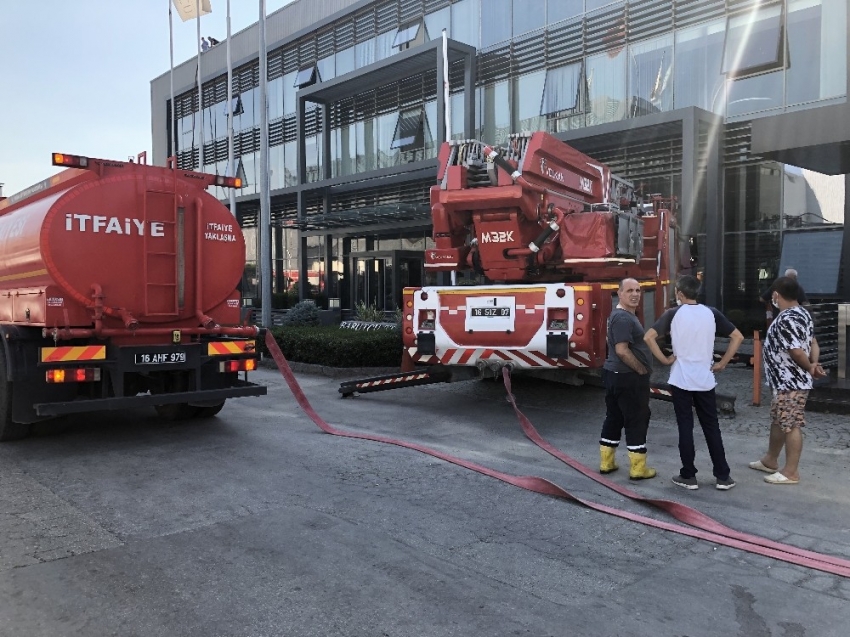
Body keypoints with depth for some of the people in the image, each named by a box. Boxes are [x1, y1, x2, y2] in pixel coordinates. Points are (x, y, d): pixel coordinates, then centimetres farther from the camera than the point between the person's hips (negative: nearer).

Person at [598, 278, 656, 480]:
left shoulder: (622, 315, 15)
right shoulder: (624, 318, -19)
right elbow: (622, 350, -26)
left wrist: (640, 369, 18)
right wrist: (642, 370, -14)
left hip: (614, 374, 10)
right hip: (628, 377, -10)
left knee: (614, 418, 15)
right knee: (637, 420, -1)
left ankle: (606, 462, 22)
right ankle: (638, 469, 7)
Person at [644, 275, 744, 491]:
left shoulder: (673, 313, -7)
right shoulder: (711, 313, 1)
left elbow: (649, 337, -16)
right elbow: (738, 337, 2)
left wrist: (665, 359, -6)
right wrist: (722, 363, 6)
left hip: (680, 379, -2)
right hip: (705, 379, 2)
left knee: (685, 427, 4)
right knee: (711, 427, 10)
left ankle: (688, 476, 10)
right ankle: (723, 477, 14)